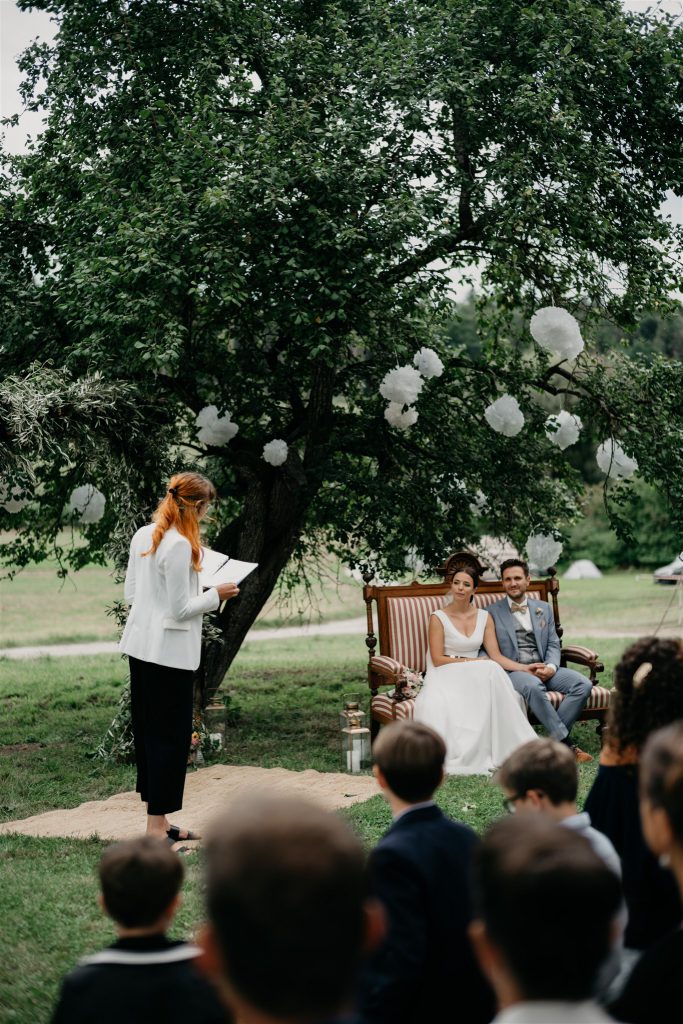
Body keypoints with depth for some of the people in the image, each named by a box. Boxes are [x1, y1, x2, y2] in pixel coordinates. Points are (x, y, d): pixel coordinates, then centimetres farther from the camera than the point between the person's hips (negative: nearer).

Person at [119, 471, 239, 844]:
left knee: (147, 730, 13)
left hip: (139, 645, 9)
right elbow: (181, 609, -17)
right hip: (170, 651, -9)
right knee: (170, 736, -2)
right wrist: (215, 596, -3)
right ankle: (157, 826, 1)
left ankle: (157, 819, 22)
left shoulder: (143, 536, 7)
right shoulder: (180, 545, -18)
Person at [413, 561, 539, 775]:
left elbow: (496, 656, 3)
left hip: (475, 678, 3)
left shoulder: (484, 618, 11)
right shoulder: (439, 618, -2)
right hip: (445, 677, -3)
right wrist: (469, 661, -12)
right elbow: (437, 659, -7)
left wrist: (524, 668, -11)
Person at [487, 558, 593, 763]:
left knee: (583, 684, -21)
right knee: (533, 686, -39)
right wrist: (522, 669, -14)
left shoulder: (543, 608, 19)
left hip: (544, 670, 4)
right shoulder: (493, 613, 6)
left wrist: (551, 667, -8)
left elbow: (553, 644, 14)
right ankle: (566, 743, -32)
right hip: (512, 671, -4)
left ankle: (554, 740, -22)